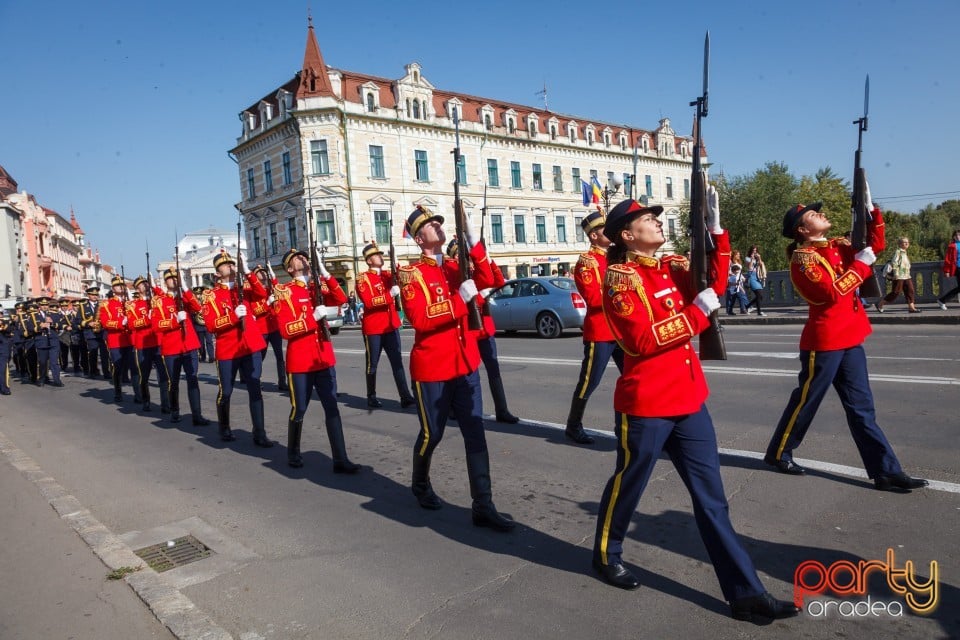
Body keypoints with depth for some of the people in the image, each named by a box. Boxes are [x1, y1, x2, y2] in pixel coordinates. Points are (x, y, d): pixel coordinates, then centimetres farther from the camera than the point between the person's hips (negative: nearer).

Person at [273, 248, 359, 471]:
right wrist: (313, 317, -20)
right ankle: (293, 453, 30)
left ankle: (340, 459, 4)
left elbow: (341, 300, -6)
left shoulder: (318, 287, 11)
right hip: (300, 361, -4)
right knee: (299, 409, 7)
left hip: (324, 358, 4)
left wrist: (326, 275, -14)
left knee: (332, 408, 2)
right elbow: (286, 330, -12)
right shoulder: (284, 292, -4)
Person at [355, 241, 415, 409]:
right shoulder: (363, 279, -6)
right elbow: (368, 302, -20)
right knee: (372, 364, 6)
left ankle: (405, 396, 1)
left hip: (391, 325, 5)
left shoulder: (389, 274, 12)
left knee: (397, 361, 2)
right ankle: (371, 397, 18)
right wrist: (389, 295, -26)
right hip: (372, 328, -5)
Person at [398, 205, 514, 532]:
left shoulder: (455, 266, 10)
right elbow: (419, 319, -21)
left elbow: (486, 282, -7)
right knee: (431, 433, 9)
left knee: (475, 433, 2)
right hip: (431, 368, -5)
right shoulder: (411, 274, -8)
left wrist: (473, 242, -14)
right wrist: (461, 299, -23)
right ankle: (420, 485, 38)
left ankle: (483, 506, 8)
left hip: (466, 364, 5)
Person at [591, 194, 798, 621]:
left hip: (688, 398, 7)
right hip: (645, 404, -7)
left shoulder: (671, 267, 11)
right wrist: (697, 312, -18)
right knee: (628, 485, 12)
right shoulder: (620, 276, -12)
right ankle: (606, 555, 37)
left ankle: (745, 593, 18)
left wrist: (716, 229, -8)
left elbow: (714, 284, -1)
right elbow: (643, 339, -20)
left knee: (711, 495, 10)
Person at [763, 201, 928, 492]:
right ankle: (778, 453, 22)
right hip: (824, 343, -8)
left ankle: (886, 471, 13)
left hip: (849, 340, 8)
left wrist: (871, 209, 2)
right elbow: (831, 292, -23)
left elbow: (875, 245, 13)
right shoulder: (802, 258, -14)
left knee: (861, 407, 8)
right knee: (805, 402, 5)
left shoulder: (837, 246, 11)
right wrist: (861, 265, -15)